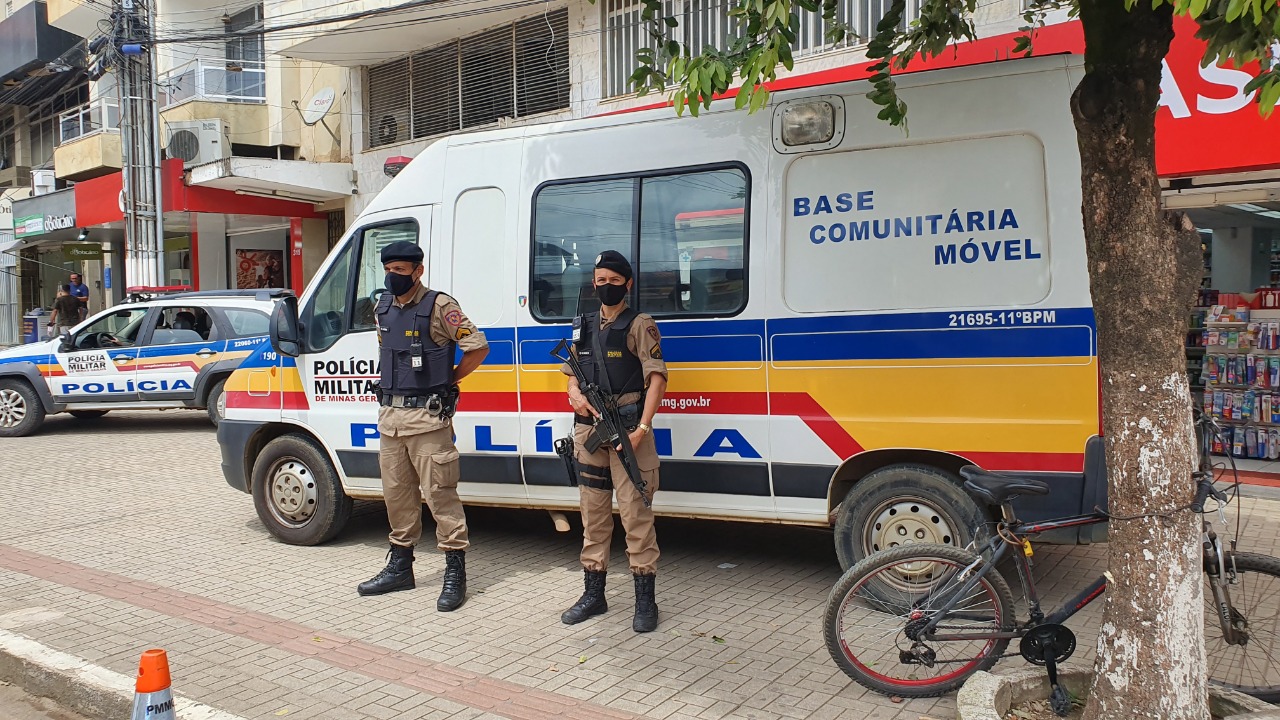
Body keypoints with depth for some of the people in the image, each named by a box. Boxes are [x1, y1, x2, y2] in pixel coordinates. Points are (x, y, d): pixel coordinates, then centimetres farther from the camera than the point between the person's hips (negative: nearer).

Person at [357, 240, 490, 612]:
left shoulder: (439, 306, -9)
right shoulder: (382, 308, 12)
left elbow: (479, 347, -9)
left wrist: (448, 380, -3)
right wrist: (389, 391, 16)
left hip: (427, 417, -7)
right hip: (390, 415, 7)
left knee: (440, 495, -4)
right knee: (397, 494, 14)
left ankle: (455, 574, 3)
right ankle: (400, 567, 27)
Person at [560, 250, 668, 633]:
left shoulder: (639, 325, -3)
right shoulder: (583, 326, 15)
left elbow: (656, 378, -10)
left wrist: (642, 428, -19)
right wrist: (575, 394, -3)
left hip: (627, 431, -6)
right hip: (588, 428, 6)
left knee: (635, 512, -5)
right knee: (593, 513, 12)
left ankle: (645, 600, 4)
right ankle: (593, 594, 22)